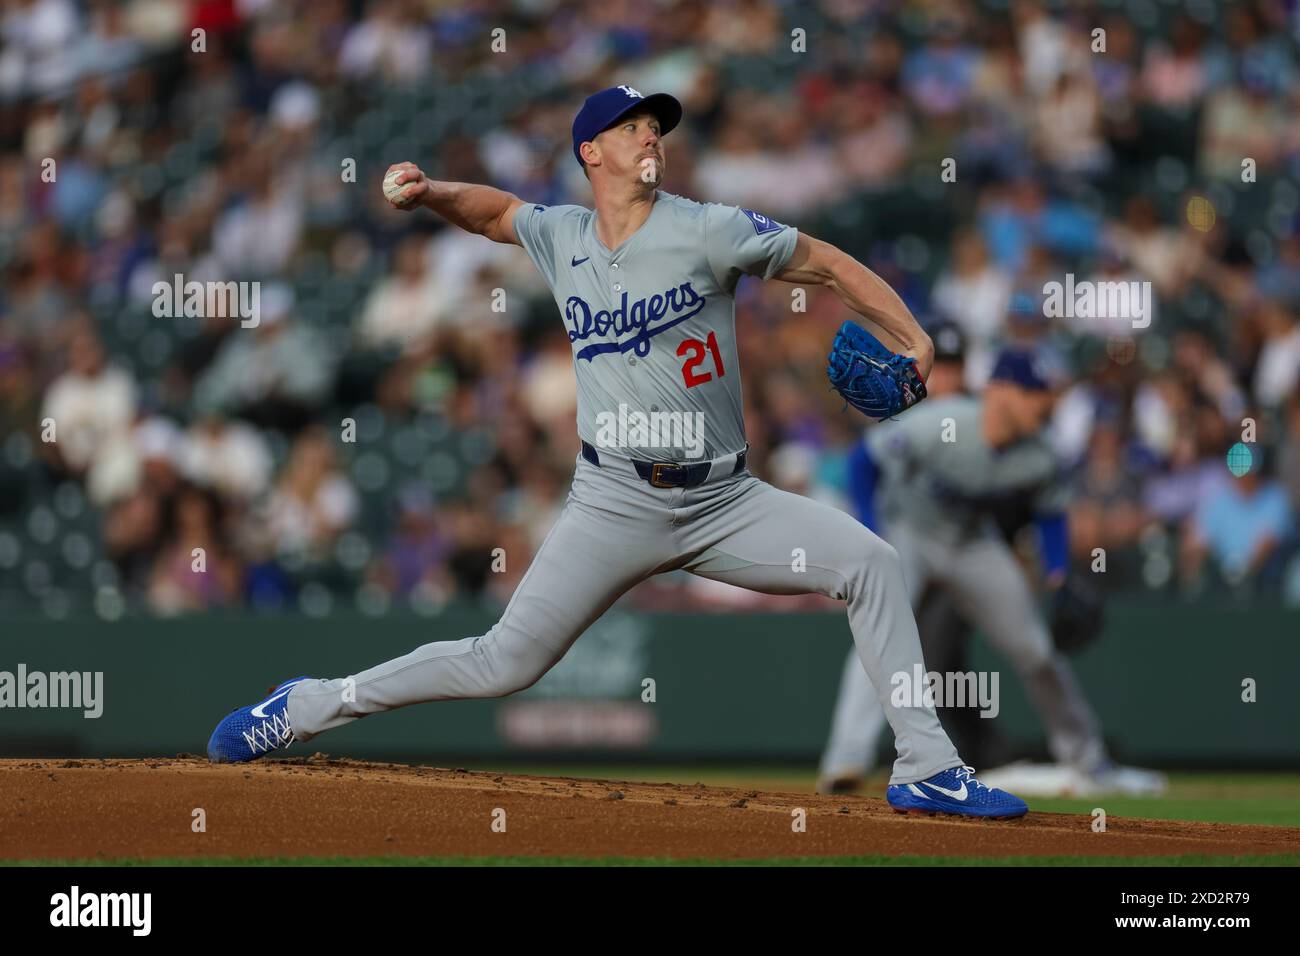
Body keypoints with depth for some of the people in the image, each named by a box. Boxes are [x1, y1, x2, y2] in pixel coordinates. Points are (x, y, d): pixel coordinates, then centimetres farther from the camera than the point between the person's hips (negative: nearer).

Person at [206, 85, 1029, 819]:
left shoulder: (707, 231, -7)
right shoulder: (561, 238, 4)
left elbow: (829, 264, -3)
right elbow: (495, 209, 26)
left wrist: (915, 341, -14)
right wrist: (432, 194, 6)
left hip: (725, 502, 0)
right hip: (615, 507, 0)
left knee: (870, 562, -18)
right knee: (505, 663, -6)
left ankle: (926, 770, -12)